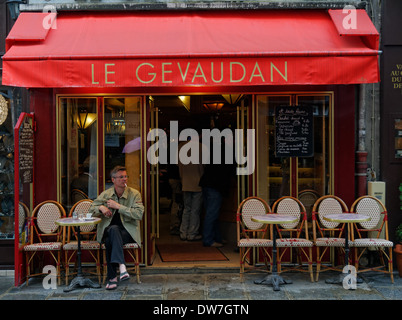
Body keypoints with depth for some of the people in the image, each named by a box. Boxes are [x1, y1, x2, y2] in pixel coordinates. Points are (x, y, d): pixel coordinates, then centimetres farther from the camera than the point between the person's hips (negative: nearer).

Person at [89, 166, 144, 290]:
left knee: (110, 241, -33)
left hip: (128, 231, -2)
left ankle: (112, 277, -34)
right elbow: (91, 210, 15)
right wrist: (101, 207, -9)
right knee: (114, 229, -35)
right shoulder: (106, 194, 10)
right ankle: (121, 266, -41)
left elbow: (139, 214, -14)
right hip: (109, 231, 2)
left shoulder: (134, 194, 1)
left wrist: (118, 206, -16)